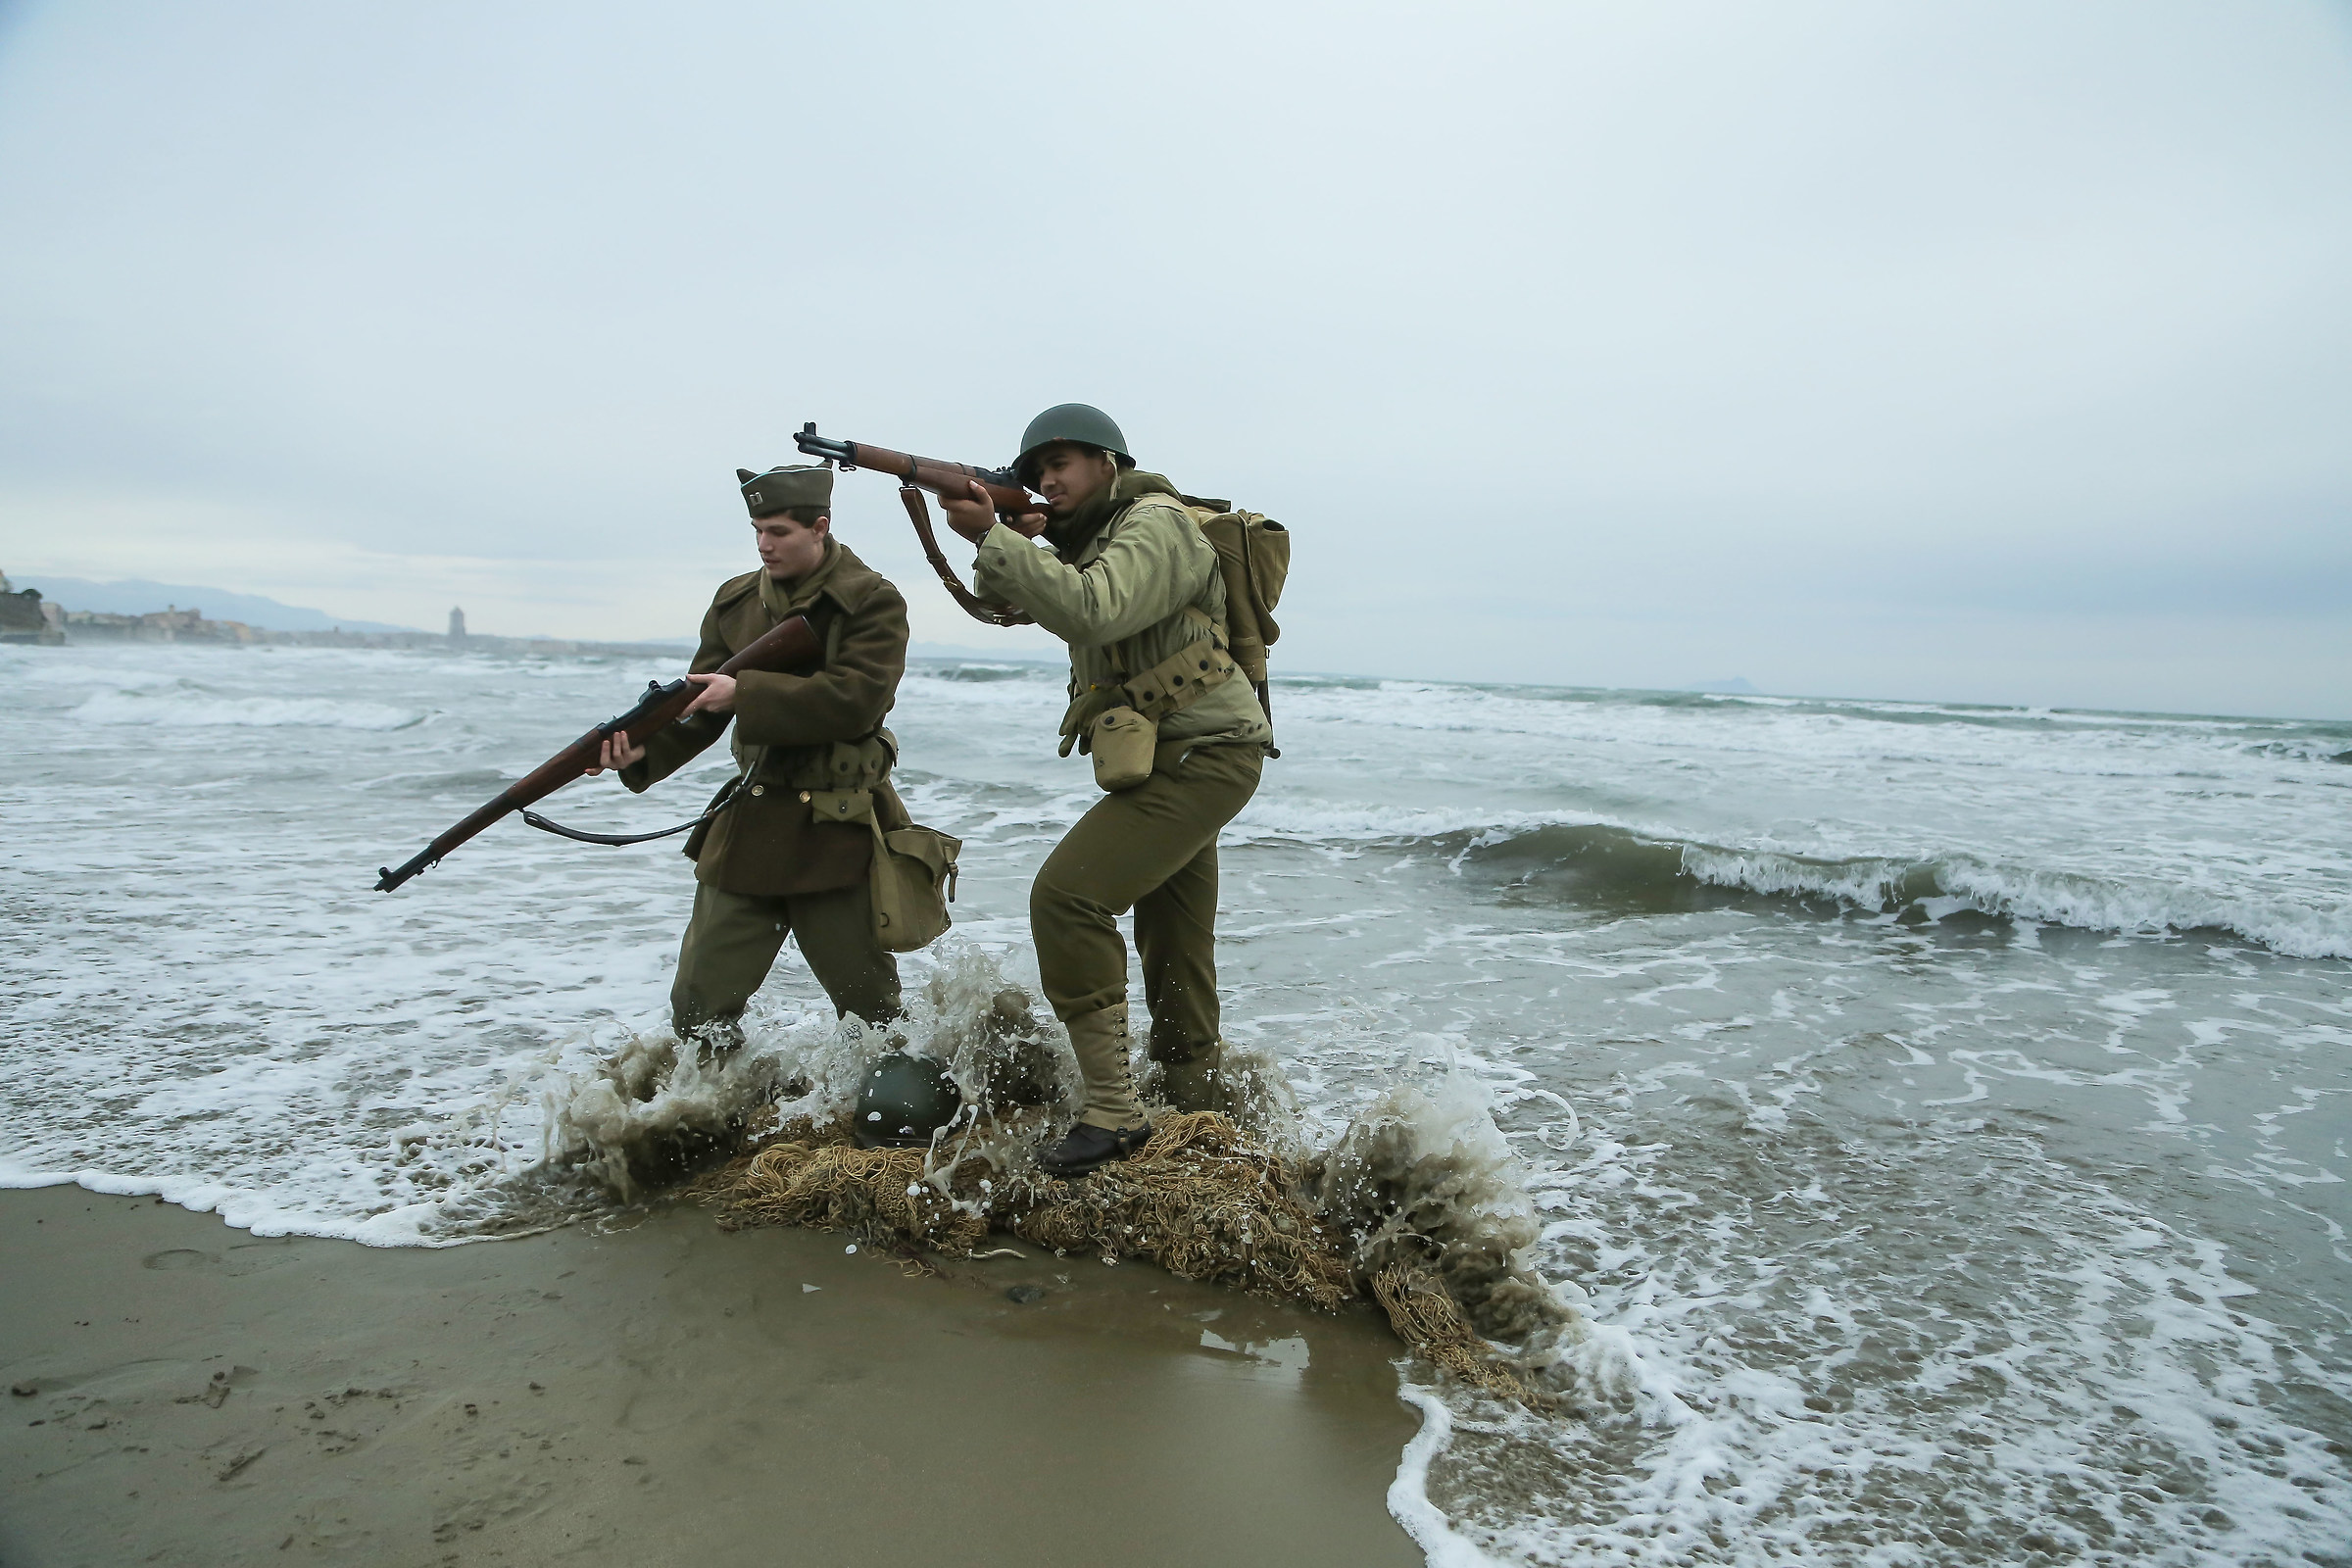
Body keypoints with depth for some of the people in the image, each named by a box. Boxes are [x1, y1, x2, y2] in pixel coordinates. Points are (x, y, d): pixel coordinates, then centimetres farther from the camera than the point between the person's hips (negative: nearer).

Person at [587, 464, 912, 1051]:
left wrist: (745, 693, -22)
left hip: (837, 831, -5)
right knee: (699, 1006, 6)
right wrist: (643, 750, -12)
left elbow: (855, 700, -20)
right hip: (748, 826, 5)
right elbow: (701, 704, 7)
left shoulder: (873, 602, -7)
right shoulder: (735, 601, 10)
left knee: (869, 1002, 8)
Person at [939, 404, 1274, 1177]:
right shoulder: (1089, 537, 19)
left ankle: (1112, 1111, -15)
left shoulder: (1156, 523, -12)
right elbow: (1003, 604, 13)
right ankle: (1204, 1114, 28)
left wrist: (993, 536, -24)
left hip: (1201, 757, -10)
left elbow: (1091, 613, -29)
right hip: (1178, 760, 10)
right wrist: (1017, 545, -5)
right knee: (1173, 950, 15)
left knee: (1067, 894, -20)